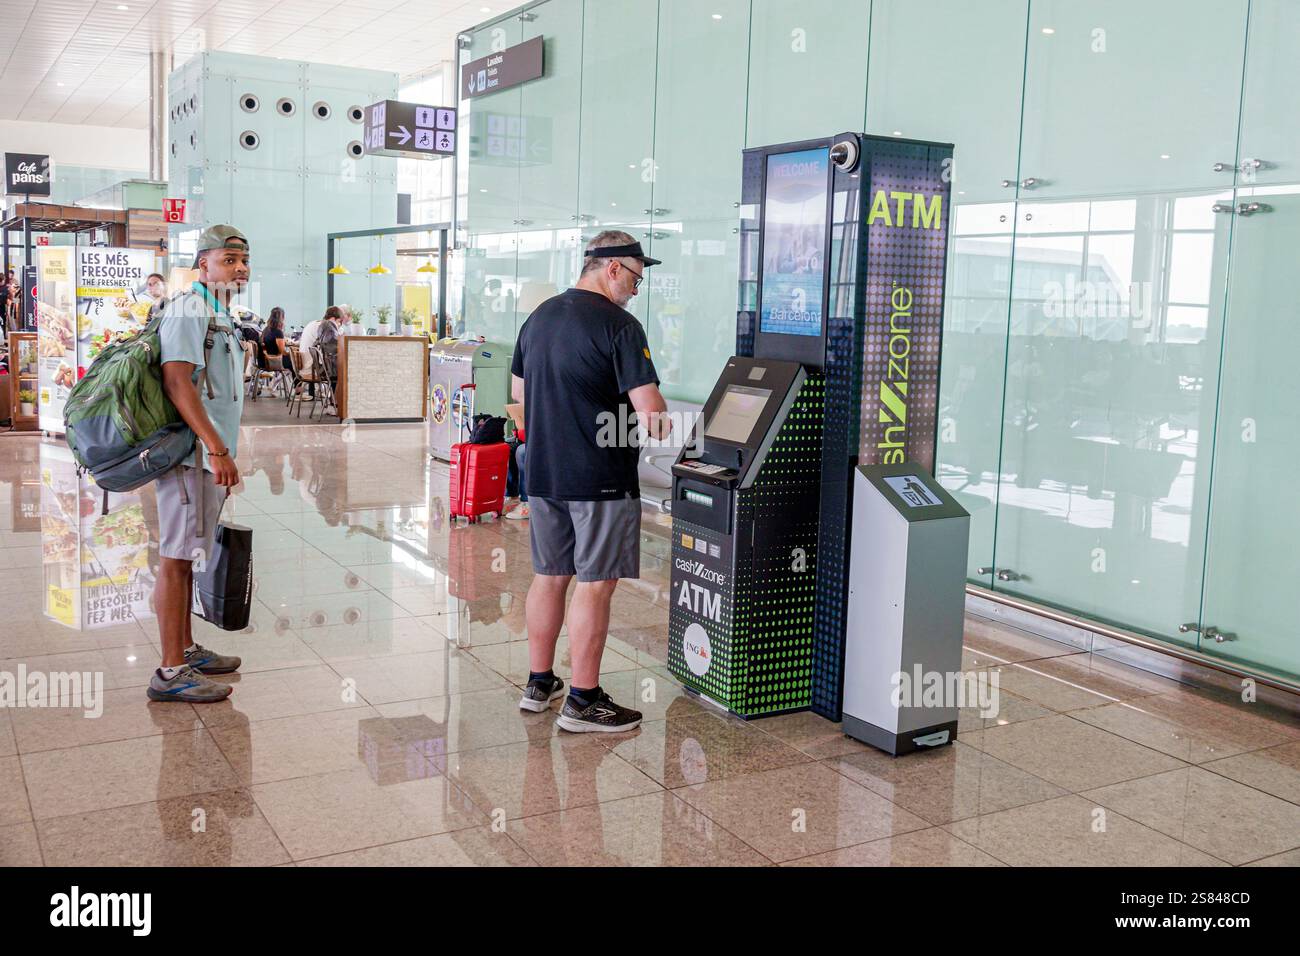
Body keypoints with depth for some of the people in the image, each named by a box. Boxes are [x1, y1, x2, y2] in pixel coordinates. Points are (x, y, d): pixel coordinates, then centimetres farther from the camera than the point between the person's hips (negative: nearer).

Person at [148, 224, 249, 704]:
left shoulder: (219, 315, 20)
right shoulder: (188, 308, -11)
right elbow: (176, 380, -21)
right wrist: (217, 448, -24)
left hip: (206, 453, 10)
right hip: (190, 449, -10)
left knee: (186, 554, 16)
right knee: (176, 556, -7)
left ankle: (185, 650, 25)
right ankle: (171, 672, -3)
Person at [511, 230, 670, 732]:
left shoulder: (539, 317, 10)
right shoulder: (619, 325, -14)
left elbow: (518, 391, 20)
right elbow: (649, 411, -19)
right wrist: (662, 425, 2)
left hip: (542, 473, 8)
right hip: (599, 478, -7)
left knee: (549, 576, 16)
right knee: (595, 584, 1)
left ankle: (538, 684, 26)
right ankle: (582, 701, 7)